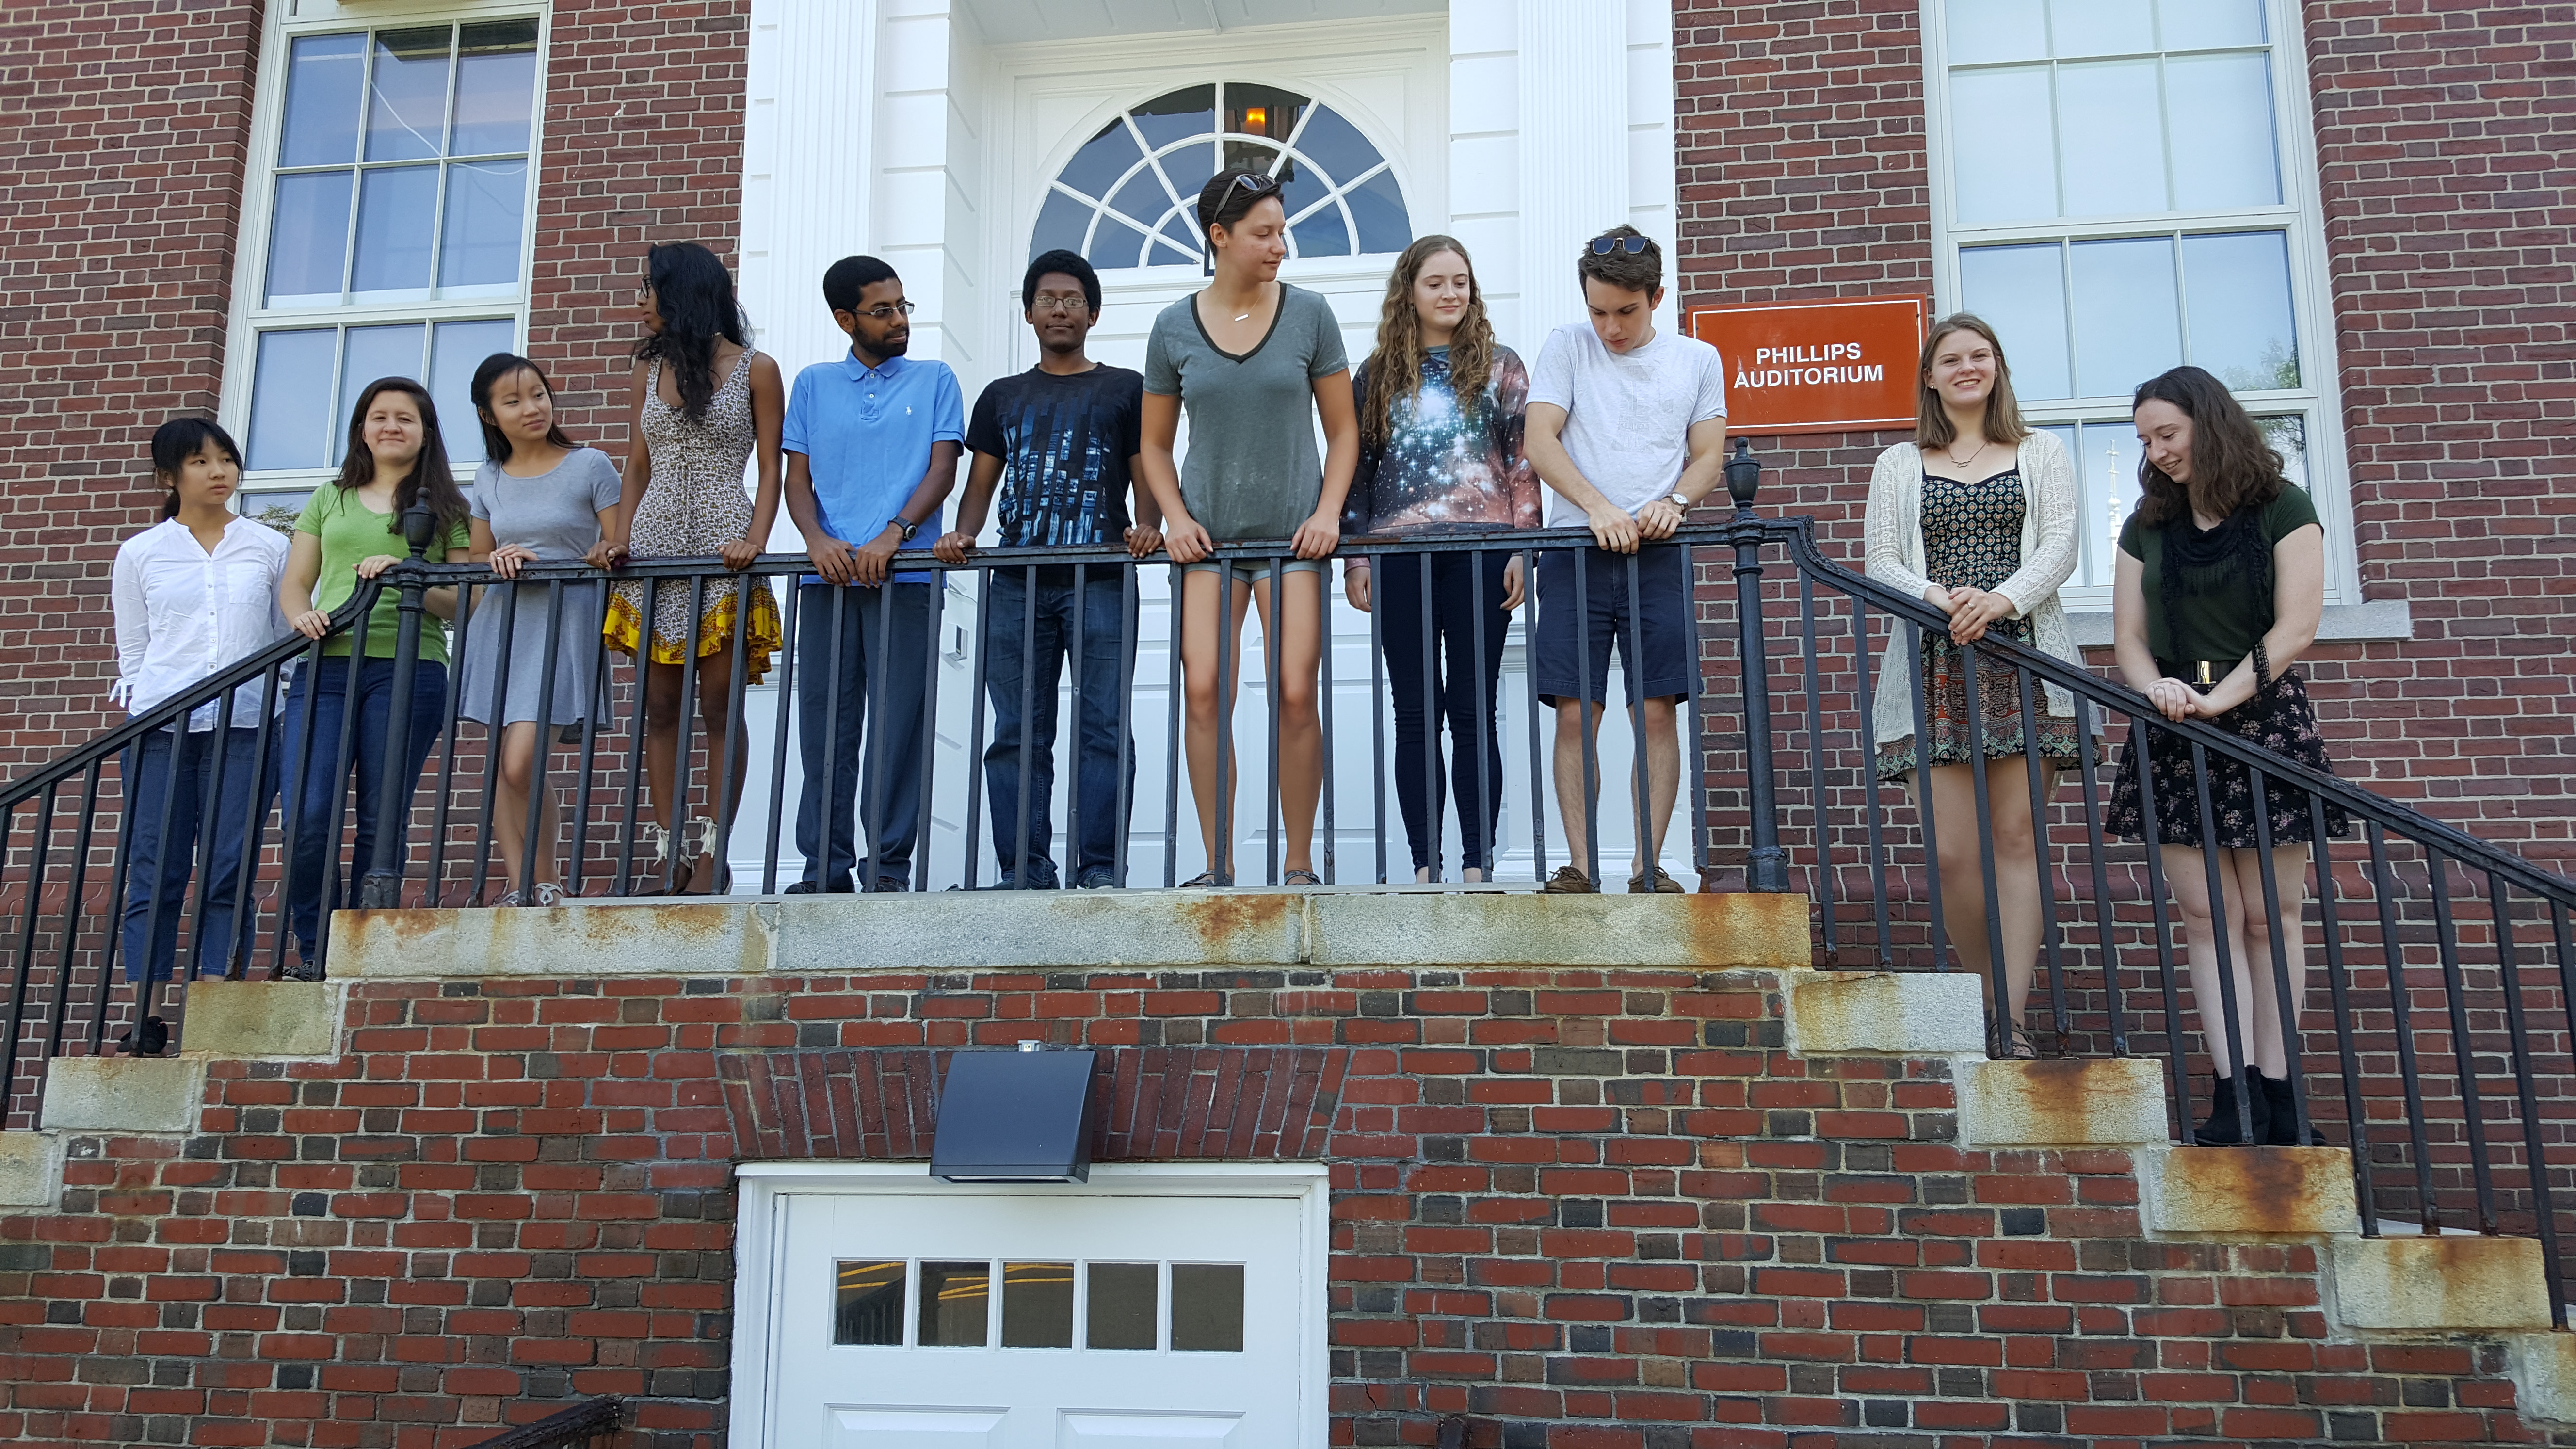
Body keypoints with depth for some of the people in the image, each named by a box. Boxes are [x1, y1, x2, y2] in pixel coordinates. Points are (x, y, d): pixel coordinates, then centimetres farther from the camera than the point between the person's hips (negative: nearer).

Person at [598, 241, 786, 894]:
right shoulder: (648, 368, 16)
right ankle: (667, 858, 5)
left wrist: (756, 539, -16)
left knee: (720, 707, -4)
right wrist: (618, 536, -1)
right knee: (659, 708, 2)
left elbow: (770, 470, -1)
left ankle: (709, 861, -1)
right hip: (654, 547, 5)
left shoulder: (755, 370, 3)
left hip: (721, 551, -4)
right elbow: (637, 468, 15)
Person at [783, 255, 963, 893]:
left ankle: (889, 866, 0)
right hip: (827, 576, 2)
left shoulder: (934, 379, 12)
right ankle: (826, 866, 6)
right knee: (824, 724, 0)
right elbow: (797, 477, 12)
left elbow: (943, 469, 2)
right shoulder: (813, 385, 18)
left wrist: (894, 533, -14)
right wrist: (818, 539, -9)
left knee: (897, 724, -5)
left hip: (906, 575, -2)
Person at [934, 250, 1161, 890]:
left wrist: (1147, 528, -13)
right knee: (1018, 733, 0)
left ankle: (1100, 871, -5)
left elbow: (1148, 476, 8)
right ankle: (1024, 873, 3)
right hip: (1016, 584, 3)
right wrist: (962, 533, -3)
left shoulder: (1127, 389, 14)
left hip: (1101, 580, -3)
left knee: (1104, 728, -8)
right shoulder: (1002, 397, 22)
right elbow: (981, 483, 17)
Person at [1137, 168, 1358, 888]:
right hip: (1209, 532, 1)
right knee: (1205, 693, -8)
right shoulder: (1174, 328, 5)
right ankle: (1218, 868, 2)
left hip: (1293, 530, -1)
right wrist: (1175, 518, -2)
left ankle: (1299, 864, 5)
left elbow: (1344, 429, 7)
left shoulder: (1309, 314, 3)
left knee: (1296, 694, -7)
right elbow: (1154, 444, 13)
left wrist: (1329, 511, -6)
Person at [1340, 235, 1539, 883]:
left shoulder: (1498, 366, 8)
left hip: (1480, 553, -2)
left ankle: (1477, 865, 4)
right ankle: (1425, 866, 8)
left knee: (1473, 712, 0)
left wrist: (1524, 550, -6)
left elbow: (1524, 464, 4)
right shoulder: (1377, 375, 13)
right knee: (1415, 716, 3)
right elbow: (1357, 471, 12)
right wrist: (1354, 561, 5)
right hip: (1398, 560, 2)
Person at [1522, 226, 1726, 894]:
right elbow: (1539, 442, -2)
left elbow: (1709, 455, 11)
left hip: (1659, 557, 1)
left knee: (1659, 711, -3)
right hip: (1575, 554, -1)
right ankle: (1579, 866, 1)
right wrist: (1598, 507, -17)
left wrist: (1675, 501, -11)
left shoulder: (1697, 359, 13)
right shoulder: (1566, 347, 8)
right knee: (1576, 712, -4)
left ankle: (1649, 865, 4)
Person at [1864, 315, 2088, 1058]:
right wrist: (1938, 597, -14)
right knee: (1952, 851, -6)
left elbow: (2059, 547, 4)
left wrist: (2002, 600, -16)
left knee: (2017, 837, -6)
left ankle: (2012, 1023, -4)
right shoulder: (1899, 465, 17)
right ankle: (1990, 996, 12)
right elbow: (1880, 561, 7)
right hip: (1933, 664, 0)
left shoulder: (2041, 454, 16)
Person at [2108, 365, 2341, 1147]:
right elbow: (2128, 638, 9)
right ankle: (2235, 1097, -2)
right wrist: (2155, 688, -12)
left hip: (2265, 718, -3)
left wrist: (2218, 699, -16)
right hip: (2174, 733, 3)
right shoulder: (2146, 527, 13)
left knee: (2270, 915, -2)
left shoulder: (2282, 509, 3)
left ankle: (2277, 1095, 3)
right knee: (2209, 916, -2)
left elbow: (2295, 627, -6)